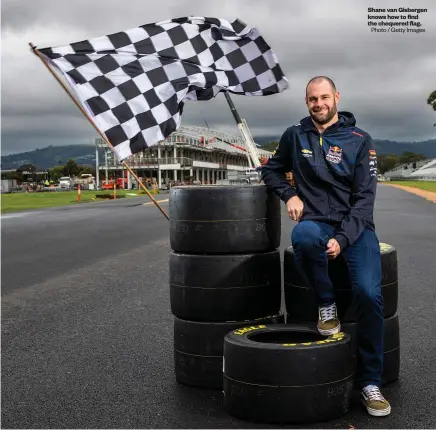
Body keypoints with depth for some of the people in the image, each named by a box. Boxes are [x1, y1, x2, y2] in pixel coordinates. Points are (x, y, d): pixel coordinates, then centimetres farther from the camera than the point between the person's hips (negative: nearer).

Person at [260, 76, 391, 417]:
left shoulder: (360, 140, 1)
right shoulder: (295, 136, 8)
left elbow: (365, 197, -4)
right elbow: (271, 170, 22)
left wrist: (343, 239, -18)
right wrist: (289, 194, 0)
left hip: (355, 225, 0)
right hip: (316, 222, 1)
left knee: (369, 293, -24)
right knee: (302, 236, -38)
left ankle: (370, 381, -6)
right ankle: (327, 304, -11)